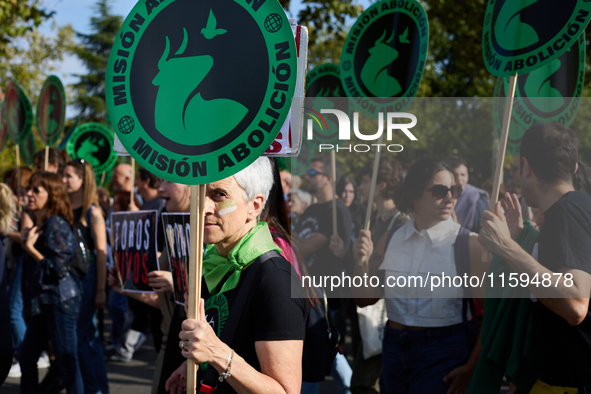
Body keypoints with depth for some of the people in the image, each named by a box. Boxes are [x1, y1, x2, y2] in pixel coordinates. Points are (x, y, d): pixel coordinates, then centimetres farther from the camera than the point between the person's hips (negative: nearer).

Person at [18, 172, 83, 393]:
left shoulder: (55, 224, -15)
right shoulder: (39, 224, 14)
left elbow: (59, 269, -20)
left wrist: (30, 248, -15)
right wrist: (26, 241, 8)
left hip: (60, 302, -10)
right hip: (43, 302, 10)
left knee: (67, 363, -5)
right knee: (26, 358, 16)